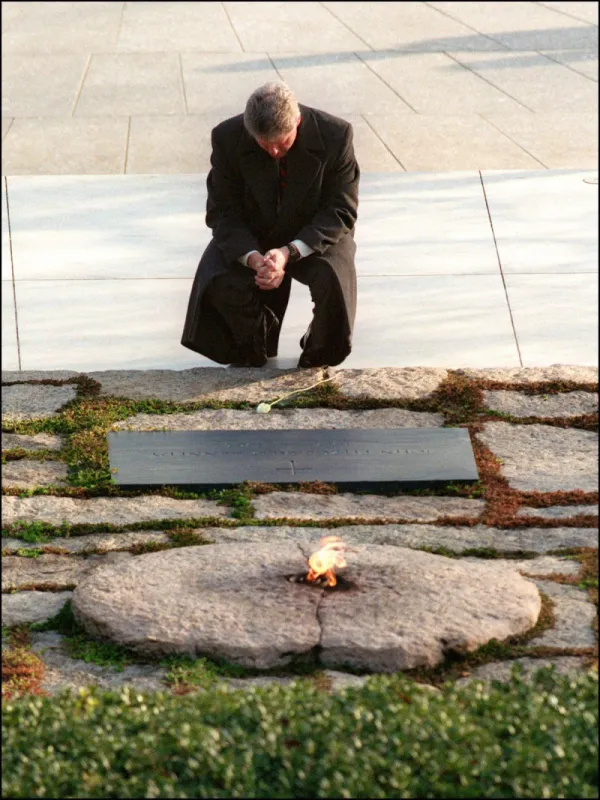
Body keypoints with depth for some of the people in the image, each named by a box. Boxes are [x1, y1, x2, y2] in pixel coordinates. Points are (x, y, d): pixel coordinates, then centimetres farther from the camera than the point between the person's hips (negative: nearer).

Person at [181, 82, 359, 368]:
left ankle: (319, 358, -1)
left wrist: (290, 252, -33)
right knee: (220, 282, -28)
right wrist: (252, 257, -33)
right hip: (250, 238, 1)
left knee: (332, 279, -33)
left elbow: (341, 211, -17)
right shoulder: (227, 138, -18)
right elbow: (223, 212, -12)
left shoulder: (335, 135, -21)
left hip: (316, 236, -1)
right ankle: (251, 353, 5)